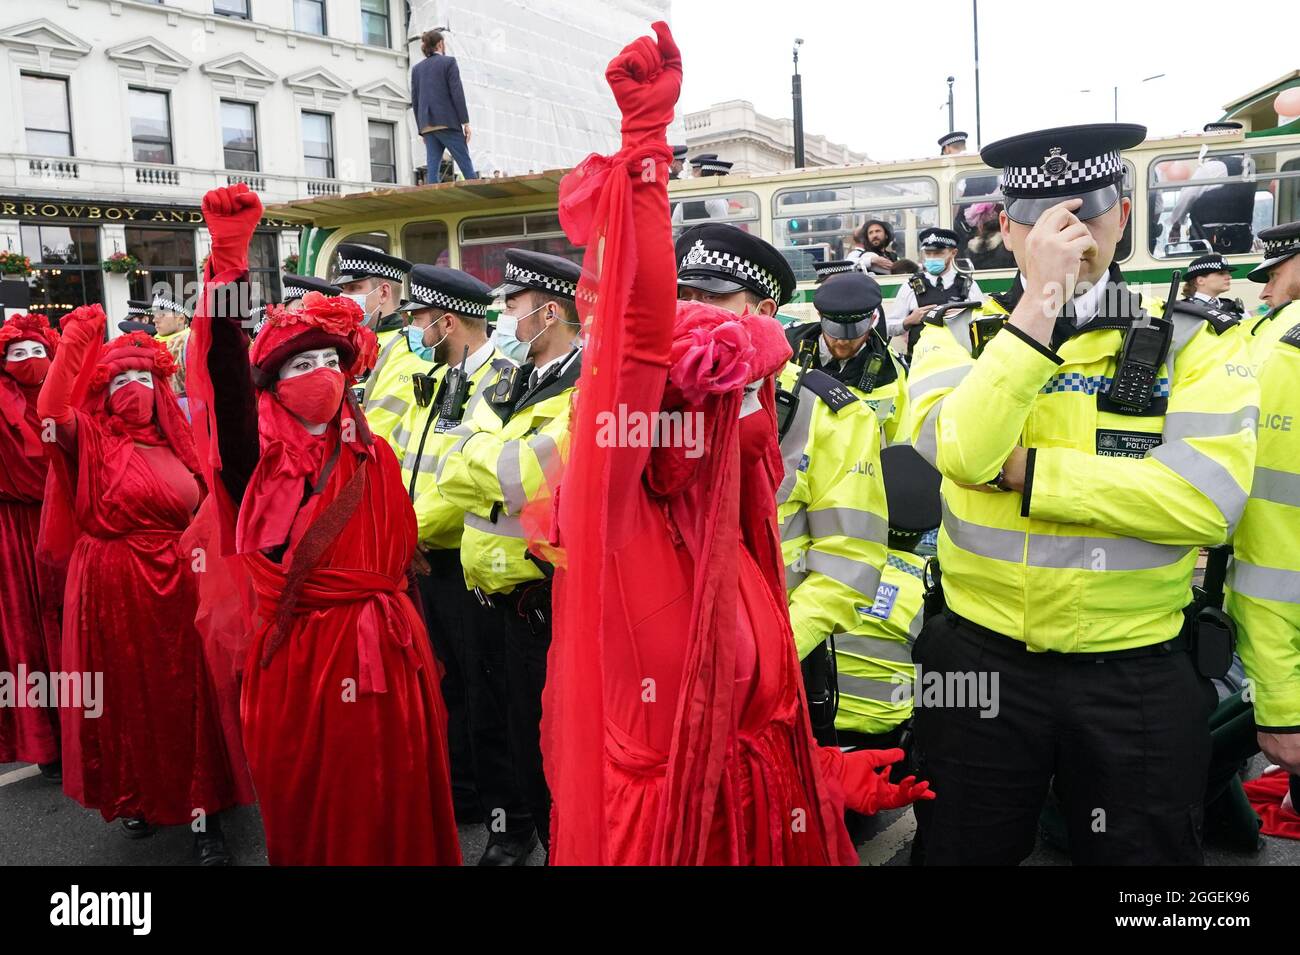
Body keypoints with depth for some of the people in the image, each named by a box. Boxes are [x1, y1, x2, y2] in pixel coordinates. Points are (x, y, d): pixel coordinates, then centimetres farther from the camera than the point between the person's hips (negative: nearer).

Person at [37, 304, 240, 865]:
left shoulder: (175, 444, 12)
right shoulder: (92, 440, 0)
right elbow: (50, 411, -22)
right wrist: (74, 343, -25)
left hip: (173, 586, 3)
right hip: (111, 587, -3)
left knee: (183, 696, 2)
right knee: (124, 697, 8)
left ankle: (201, 813, 7)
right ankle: (132, 798, 29)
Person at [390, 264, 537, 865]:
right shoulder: (435, 381, 13)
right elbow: (403, 461, 12)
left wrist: (414, 526, -16)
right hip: (428, 560, 9)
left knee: (488, 697, 2)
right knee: (448, 683, 21)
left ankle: (511, 823, 18)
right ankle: (461, 793, 39)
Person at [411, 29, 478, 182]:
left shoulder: (416, 68, 15)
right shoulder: (449, 62, 1)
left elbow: (415, 102, 13)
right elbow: (457, 93, -8)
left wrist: (422, 130, 17)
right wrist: (465, 122, -6)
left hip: (427, 124, 5)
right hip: (447, 122, -5)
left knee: (432, 168, 0)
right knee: (466, 165, -4)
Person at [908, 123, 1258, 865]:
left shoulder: (1194, 347, -3)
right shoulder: (959, 339, -1)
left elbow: (1210, 500, -18)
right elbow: (961, 453, -22)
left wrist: (1025, 470, -18)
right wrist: (1038, 301, -24)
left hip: (1138, 674, 0)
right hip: (982, 661, 1)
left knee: (1142, 854, 16)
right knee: (968, 852, 18)